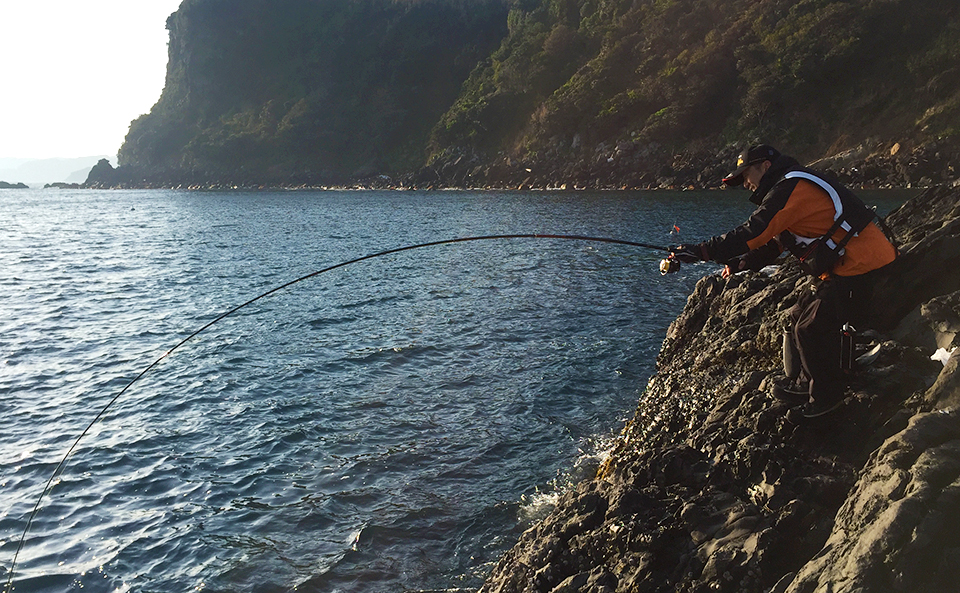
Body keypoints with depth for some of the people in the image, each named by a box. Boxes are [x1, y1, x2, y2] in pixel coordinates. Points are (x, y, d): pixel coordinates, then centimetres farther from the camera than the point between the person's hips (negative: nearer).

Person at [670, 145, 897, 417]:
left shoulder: (790, 190, -16)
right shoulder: (795, 189, 19)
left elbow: (752, 233, -23)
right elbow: (774, 243, 21)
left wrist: (699, 252, -20)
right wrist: (741, 262, 9)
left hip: (859, 269, -11)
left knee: (811, 329, -8)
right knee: (798, 318, 14)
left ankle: (826, 396, 9)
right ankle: (802, 385, 25)